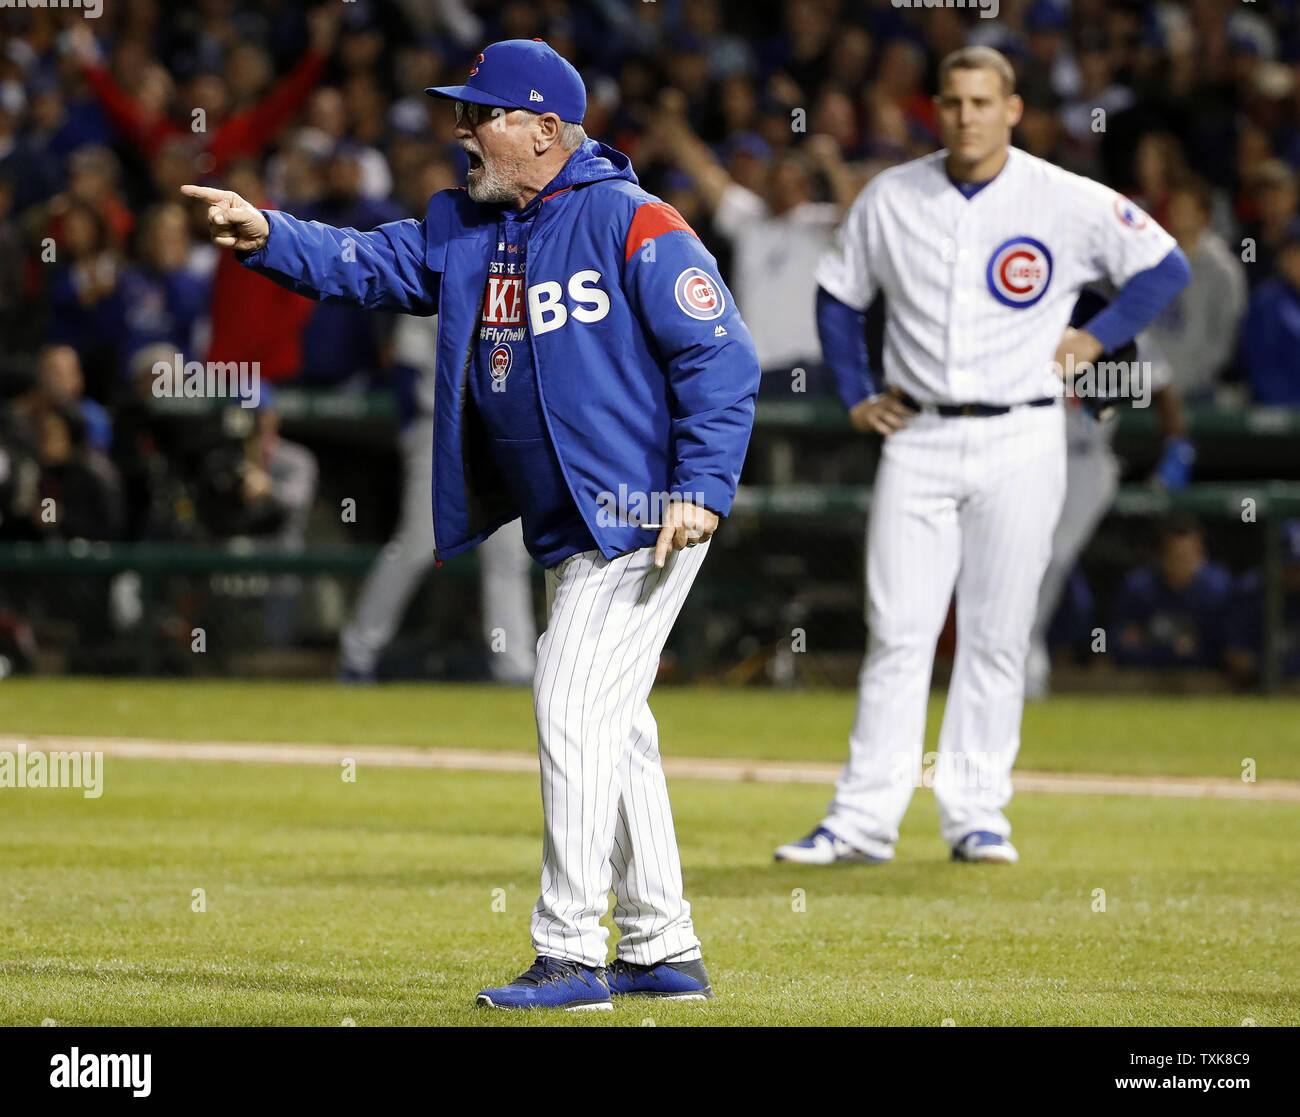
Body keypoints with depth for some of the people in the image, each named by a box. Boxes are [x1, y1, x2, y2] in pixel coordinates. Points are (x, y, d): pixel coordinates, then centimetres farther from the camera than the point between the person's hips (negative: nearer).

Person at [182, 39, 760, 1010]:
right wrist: (268, 238, -17)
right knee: (610, 730, 14)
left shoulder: (632, 224, -13)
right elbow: (365, 265, 1)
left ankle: (572, 957, -8)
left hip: (643, 519, -9)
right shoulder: (465, 232, 10)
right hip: (569, 529, 9)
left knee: (574, 713, -12)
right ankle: (663, 954, 23)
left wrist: (703, 488, -22)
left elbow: (722, 357, -15)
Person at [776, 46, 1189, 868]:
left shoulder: (1068, 202, -4)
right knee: (898, 631, -2)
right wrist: (856, 396, 10)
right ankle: (863, 821, -1)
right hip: (917, 439, 2)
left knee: (997, 636, 2)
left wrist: (1096, 338, -1)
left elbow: (1166, 266, 5)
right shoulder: (891, 199, 4)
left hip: (1019, 439, -2)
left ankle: (977, 816, 9)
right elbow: (839, 296, 17)